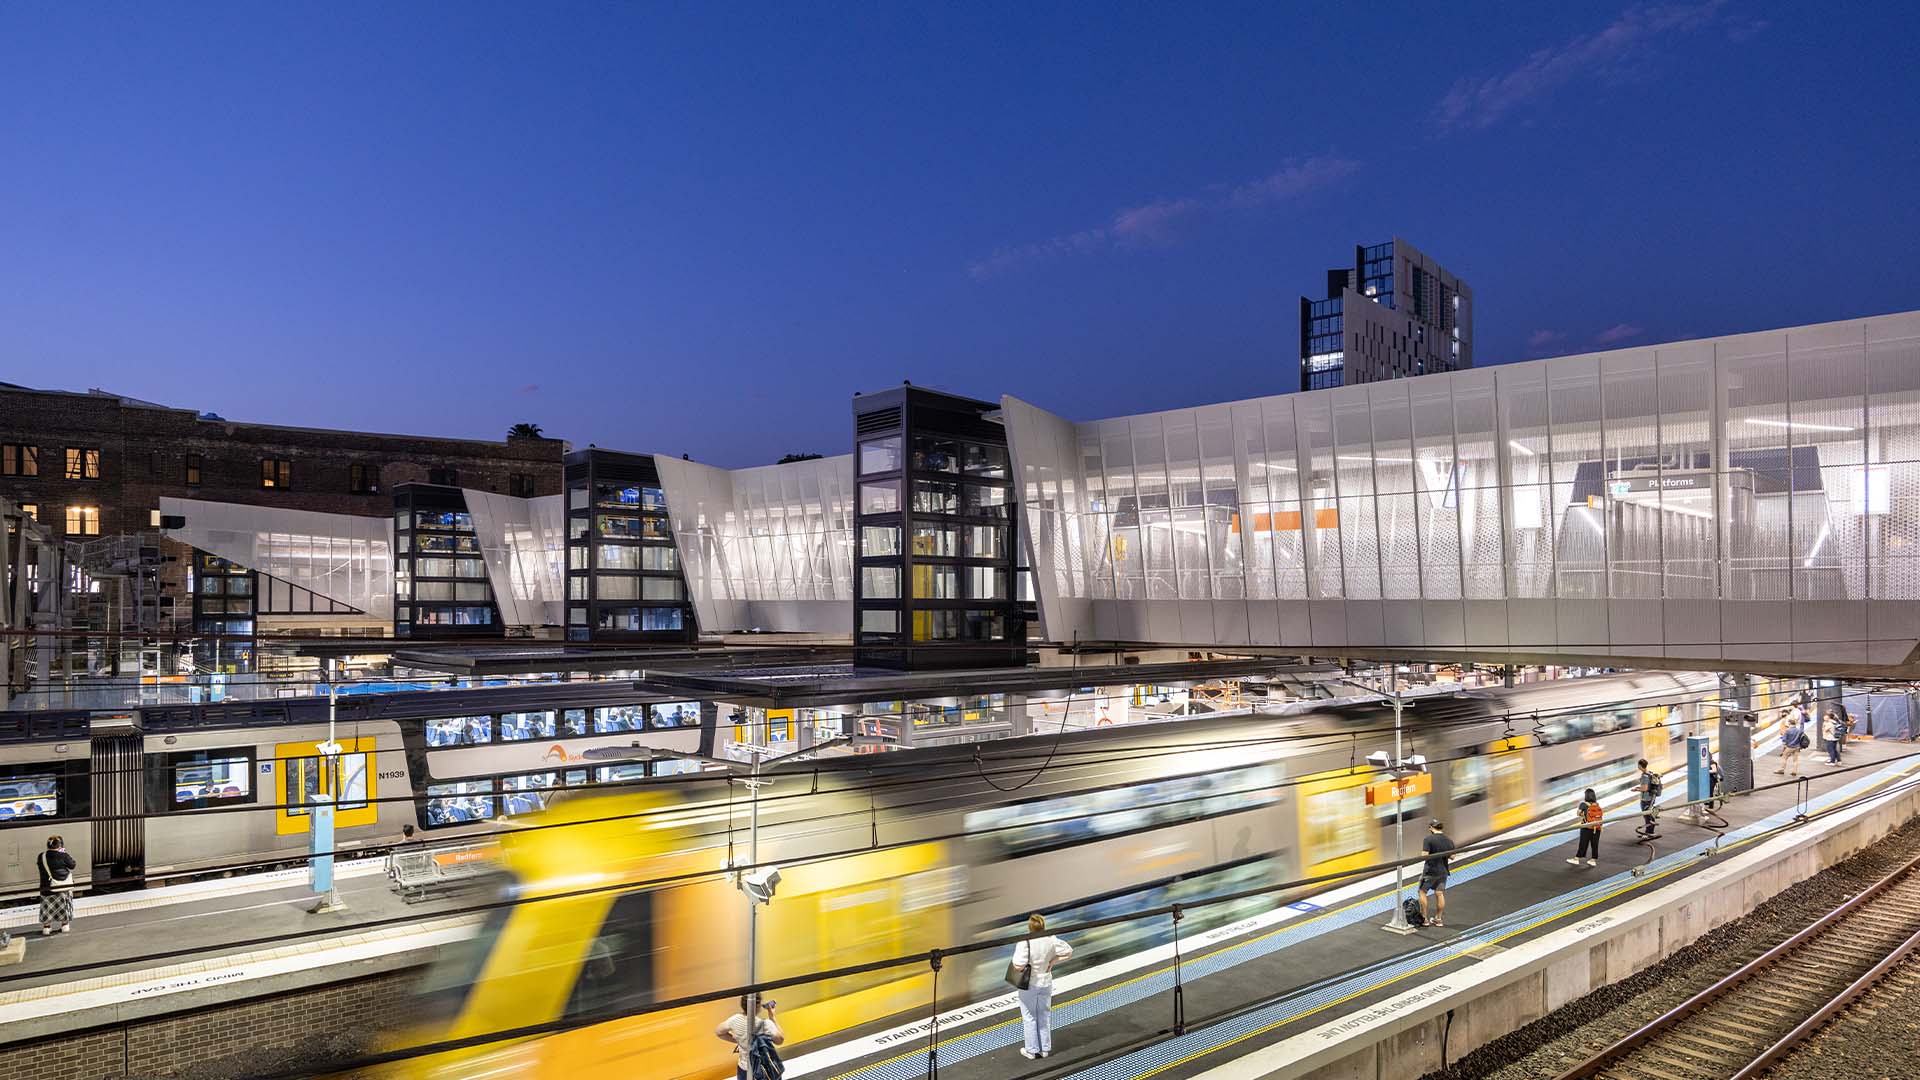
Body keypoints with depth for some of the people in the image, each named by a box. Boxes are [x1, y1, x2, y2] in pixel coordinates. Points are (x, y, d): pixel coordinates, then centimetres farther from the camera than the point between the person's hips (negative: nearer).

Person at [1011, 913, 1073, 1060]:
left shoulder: (1024, 943, -26)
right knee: (1044, 1015, 19)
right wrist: (1052, 961, 0)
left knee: (1029, 1017, 12)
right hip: (1046, 982, 4)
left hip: (1029, 984, -4)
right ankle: (1044, 1049, 28)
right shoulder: (1051, 940, -11)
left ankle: (1031, 1050, 22)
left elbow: (1018, 966, -30)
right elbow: (1069, 952, -1)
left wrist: (1015, 963, -8)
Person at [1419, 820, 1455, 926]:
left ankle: (1424, 918, 9)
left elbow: (1425, 856, -21)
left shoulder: (1428, 839, -16)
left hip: (1430, 871, -5)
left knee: (1422, 892, 8)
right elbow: (1452, 856, 8)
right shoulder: (1449, 841, 2)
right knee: (1439, 894, 12)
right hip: (1443, 871, 5)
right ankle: (1438, 919, 20)